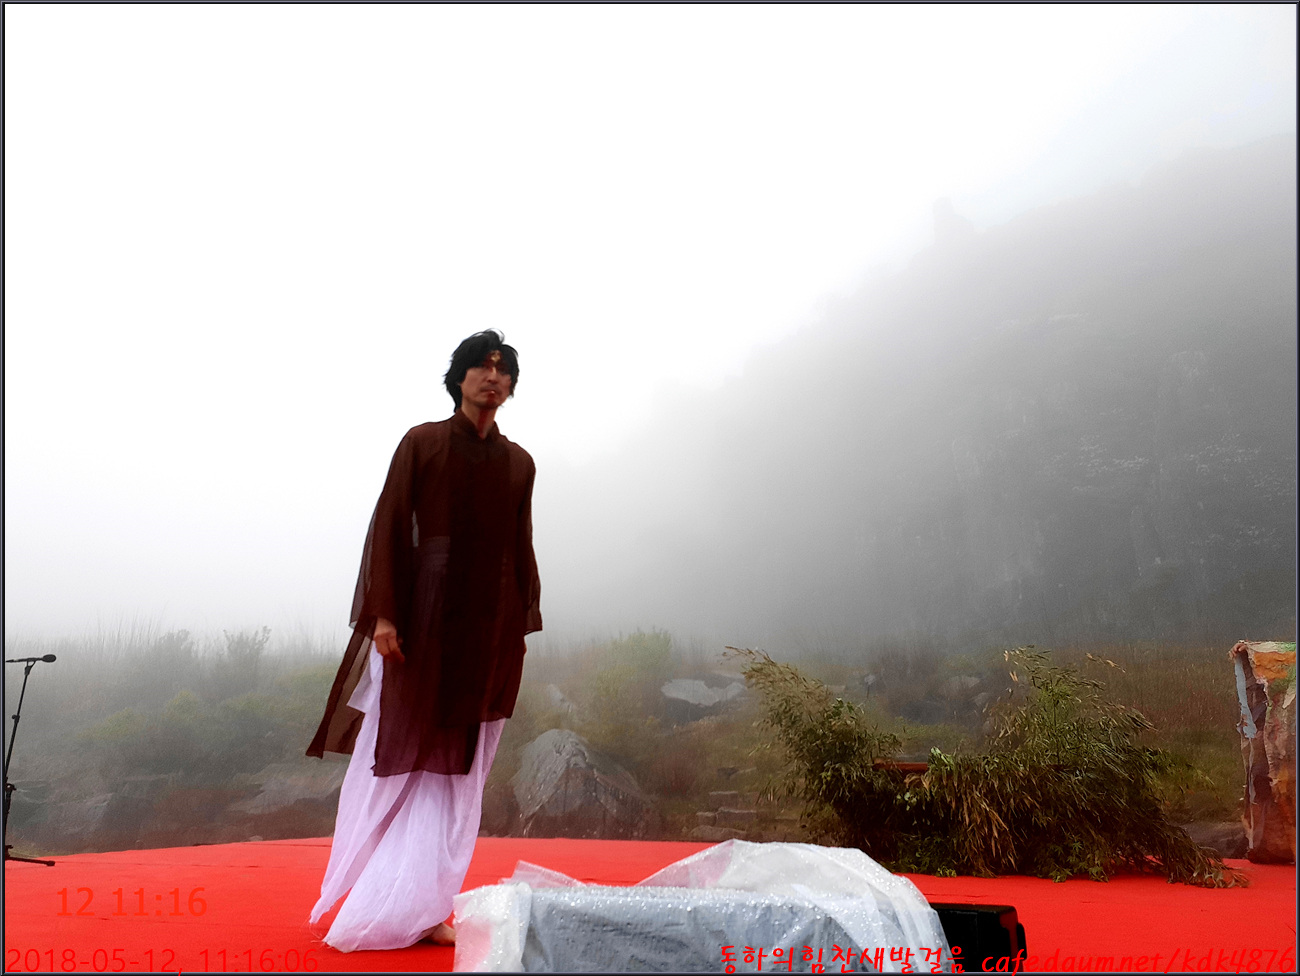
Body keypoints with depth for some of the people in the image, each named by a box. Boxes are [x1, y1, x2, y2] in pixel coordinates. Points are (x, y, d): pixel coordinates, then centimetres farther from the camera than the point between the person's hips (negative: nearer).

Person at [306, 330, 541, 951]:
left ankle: (422, 909, 19)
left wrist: (523, 628, 7)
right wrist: (383, 614, -12)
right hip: (422, 616, -3)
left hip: (490, 623, 4)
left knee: (455, 770, 7)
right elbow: (388, 527, -4)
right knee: (396, 757, 4)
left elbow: (522, 549, 12)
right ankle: (369, 901, 20)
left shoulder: (519, 463, 11)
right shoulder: (422, 442, 2)